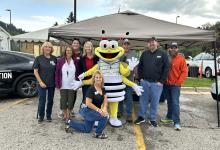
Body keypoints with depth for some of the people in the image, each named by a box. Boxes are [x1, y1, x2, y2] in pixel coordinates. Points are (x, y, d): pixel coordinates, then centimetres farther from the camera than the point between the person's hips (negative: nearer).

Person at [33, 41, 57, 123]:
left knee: (50, 100, 11)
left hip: (52, 84, 3)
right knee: (42, 101, 2)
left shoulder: (54, 58, 4)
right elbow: (35, 71, -5)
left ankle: (49, 116, 27)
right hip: (42, 84, -3)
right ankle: (41, 116, 20)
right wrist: (40, 82, -12)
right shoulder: (39, 58, -3)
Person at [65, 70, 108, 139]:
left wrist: (104, 109, -17)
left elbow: (105, 100, 1)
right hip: (87, 110, -8)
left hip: (93, 111, 8)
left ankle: (71, 123, 36)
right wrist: (99, 110, -27)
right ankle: (98, 133, -3)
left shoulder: (103, 89, 0)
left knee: (87, 129, 21)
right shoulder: (91, 89, -22)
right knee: (104, 116, -24)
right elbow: (88, 103, -25)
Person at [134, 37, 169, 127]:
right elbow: (140, 67, 14)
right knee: (143, 100, 10)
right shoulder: (144, 54, 9)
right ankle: (141, 117, 24)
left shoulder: (163, 54, -1)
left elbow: (166, 68, -4)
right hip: (144, 82, 3)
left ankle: (152, 119, 21)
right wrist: (141, 78, 4)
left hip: (156, 83, -2)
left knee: (154, 102, 7)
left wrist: (161, 81, -8)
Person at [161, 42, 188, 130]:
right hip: (166, 84, 4)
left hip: (175, 85, -4)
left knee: (175, 103, -8)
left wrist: (178, 82, -11)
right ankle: (169, 117, 29)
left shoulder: (181, 59, -4)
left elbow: (184, 72, -6)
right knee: (169, 102, 16)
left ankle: (177, 122, -4)